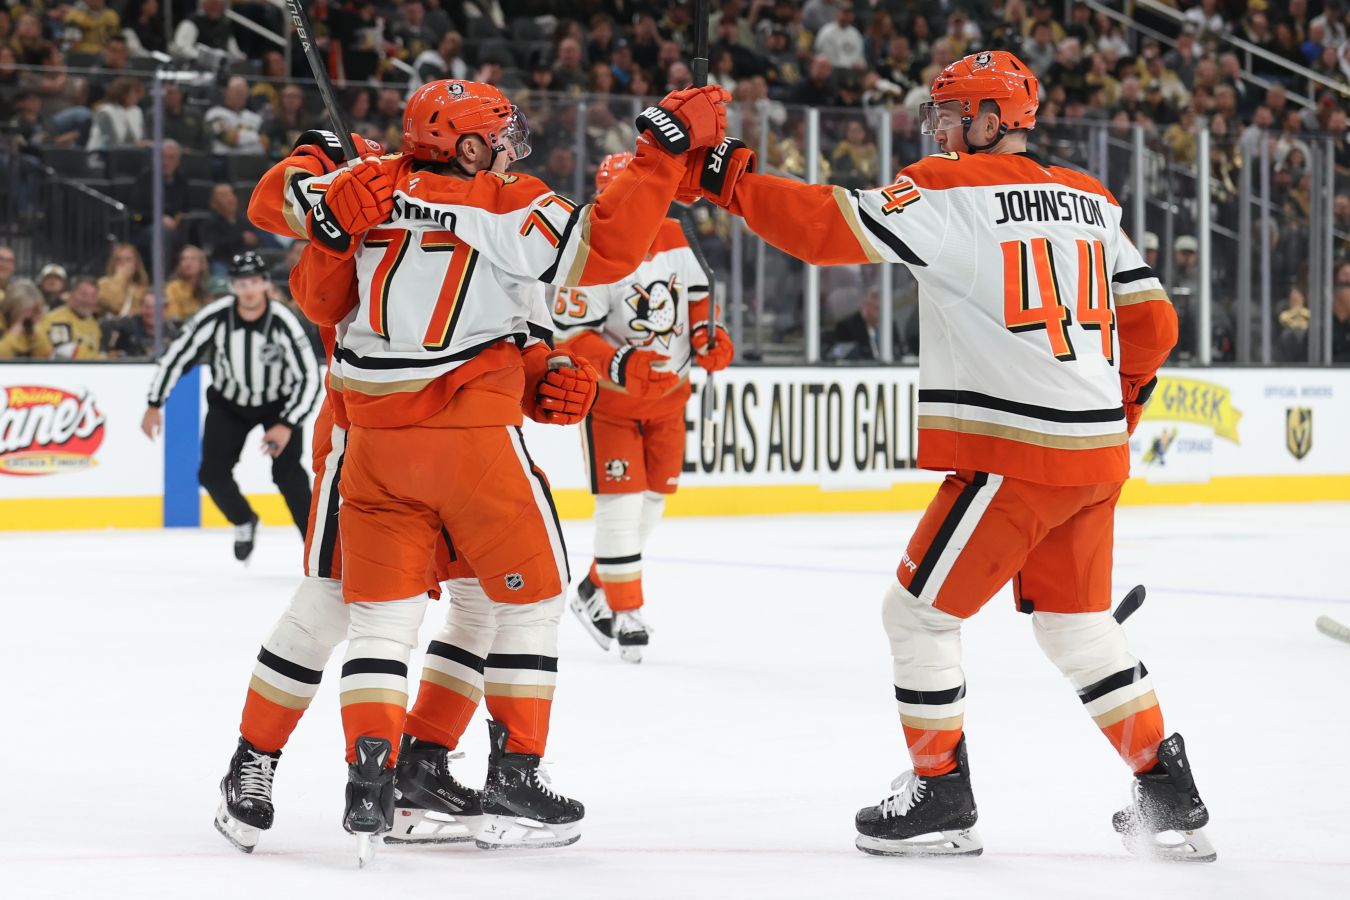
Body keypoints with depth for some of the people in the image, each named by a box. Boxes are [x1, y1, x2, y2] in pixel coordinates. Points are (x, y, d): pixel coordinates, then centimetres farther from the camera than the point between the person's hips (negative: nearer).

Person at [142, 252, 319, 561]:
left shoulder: (283, 322, -28)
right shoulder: (215, 317, -24)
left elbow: (309, 377, -24)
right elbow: (177, 355, -13)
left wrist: (287, 425, -32)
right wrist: (154, 405, -13)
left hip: (279, 403, -2)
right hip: (229, 402, 2)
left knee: (287, 472, -20)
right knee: (213, 474, -7)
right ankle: (245, 523, 22)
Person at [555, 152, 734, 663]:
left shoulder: (674, 239, -2)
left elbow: (695, 292, 14)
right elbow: (572, 336, -23)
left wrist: (707, 334, -4)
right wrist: (621, 365, -37)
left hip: (668, 391, 6)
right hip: (609, 395, -6)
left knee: (654, 496, 10)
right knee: (621, 500, -11)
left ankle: (595, 593, 25)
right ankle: (625, 610, -1)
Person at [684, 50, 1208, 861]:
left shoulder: (952, 190, -8)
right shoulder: (1092, 200, 13)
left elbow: (831, 229, -15)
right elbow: (1153, 323, 16)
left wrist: (730, 180, -6)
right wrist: (1120, 402, 32)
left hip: (1015, 454, -8)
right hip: (1096, 456, 8)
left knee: (920, 610, 5)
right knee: (1079, 624, 20)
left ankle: (942, 798, 10)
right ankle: (1172, 797, 20)